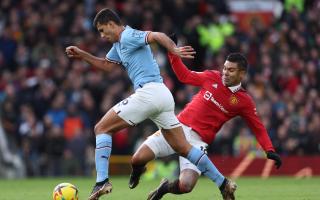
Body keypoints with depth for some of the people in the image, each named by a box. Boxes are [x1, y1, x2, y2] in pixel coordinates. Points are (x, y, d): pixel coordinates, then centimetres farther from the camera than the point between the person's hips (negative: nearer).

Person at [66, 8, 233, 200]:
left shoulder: (128, 37, -5)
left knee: (102, 128, -2)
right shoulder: (118, 44, 24)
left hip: (148, 92, -10)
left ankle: (102, 181, -14)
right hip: (164, 96, 10)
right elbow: (106, 65, 38)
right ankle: (223, 183, 8)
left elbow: (157, 36, -21)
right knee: (183, 147, 11)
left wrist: (174, 50, -39)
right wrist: (81, 54, 29)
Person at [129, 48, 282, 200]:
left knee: (185, 186, -24)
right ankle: (137, 171, 26)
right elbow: (184, 76, 16)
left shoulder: (244, 101, 0)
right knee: (138, 159, -14)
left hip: (198, 140, -2)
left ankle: (165, 188, 14)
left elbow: (258, 128, 3)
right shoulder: (212, 77, 6)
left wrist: (270, 150, -11)